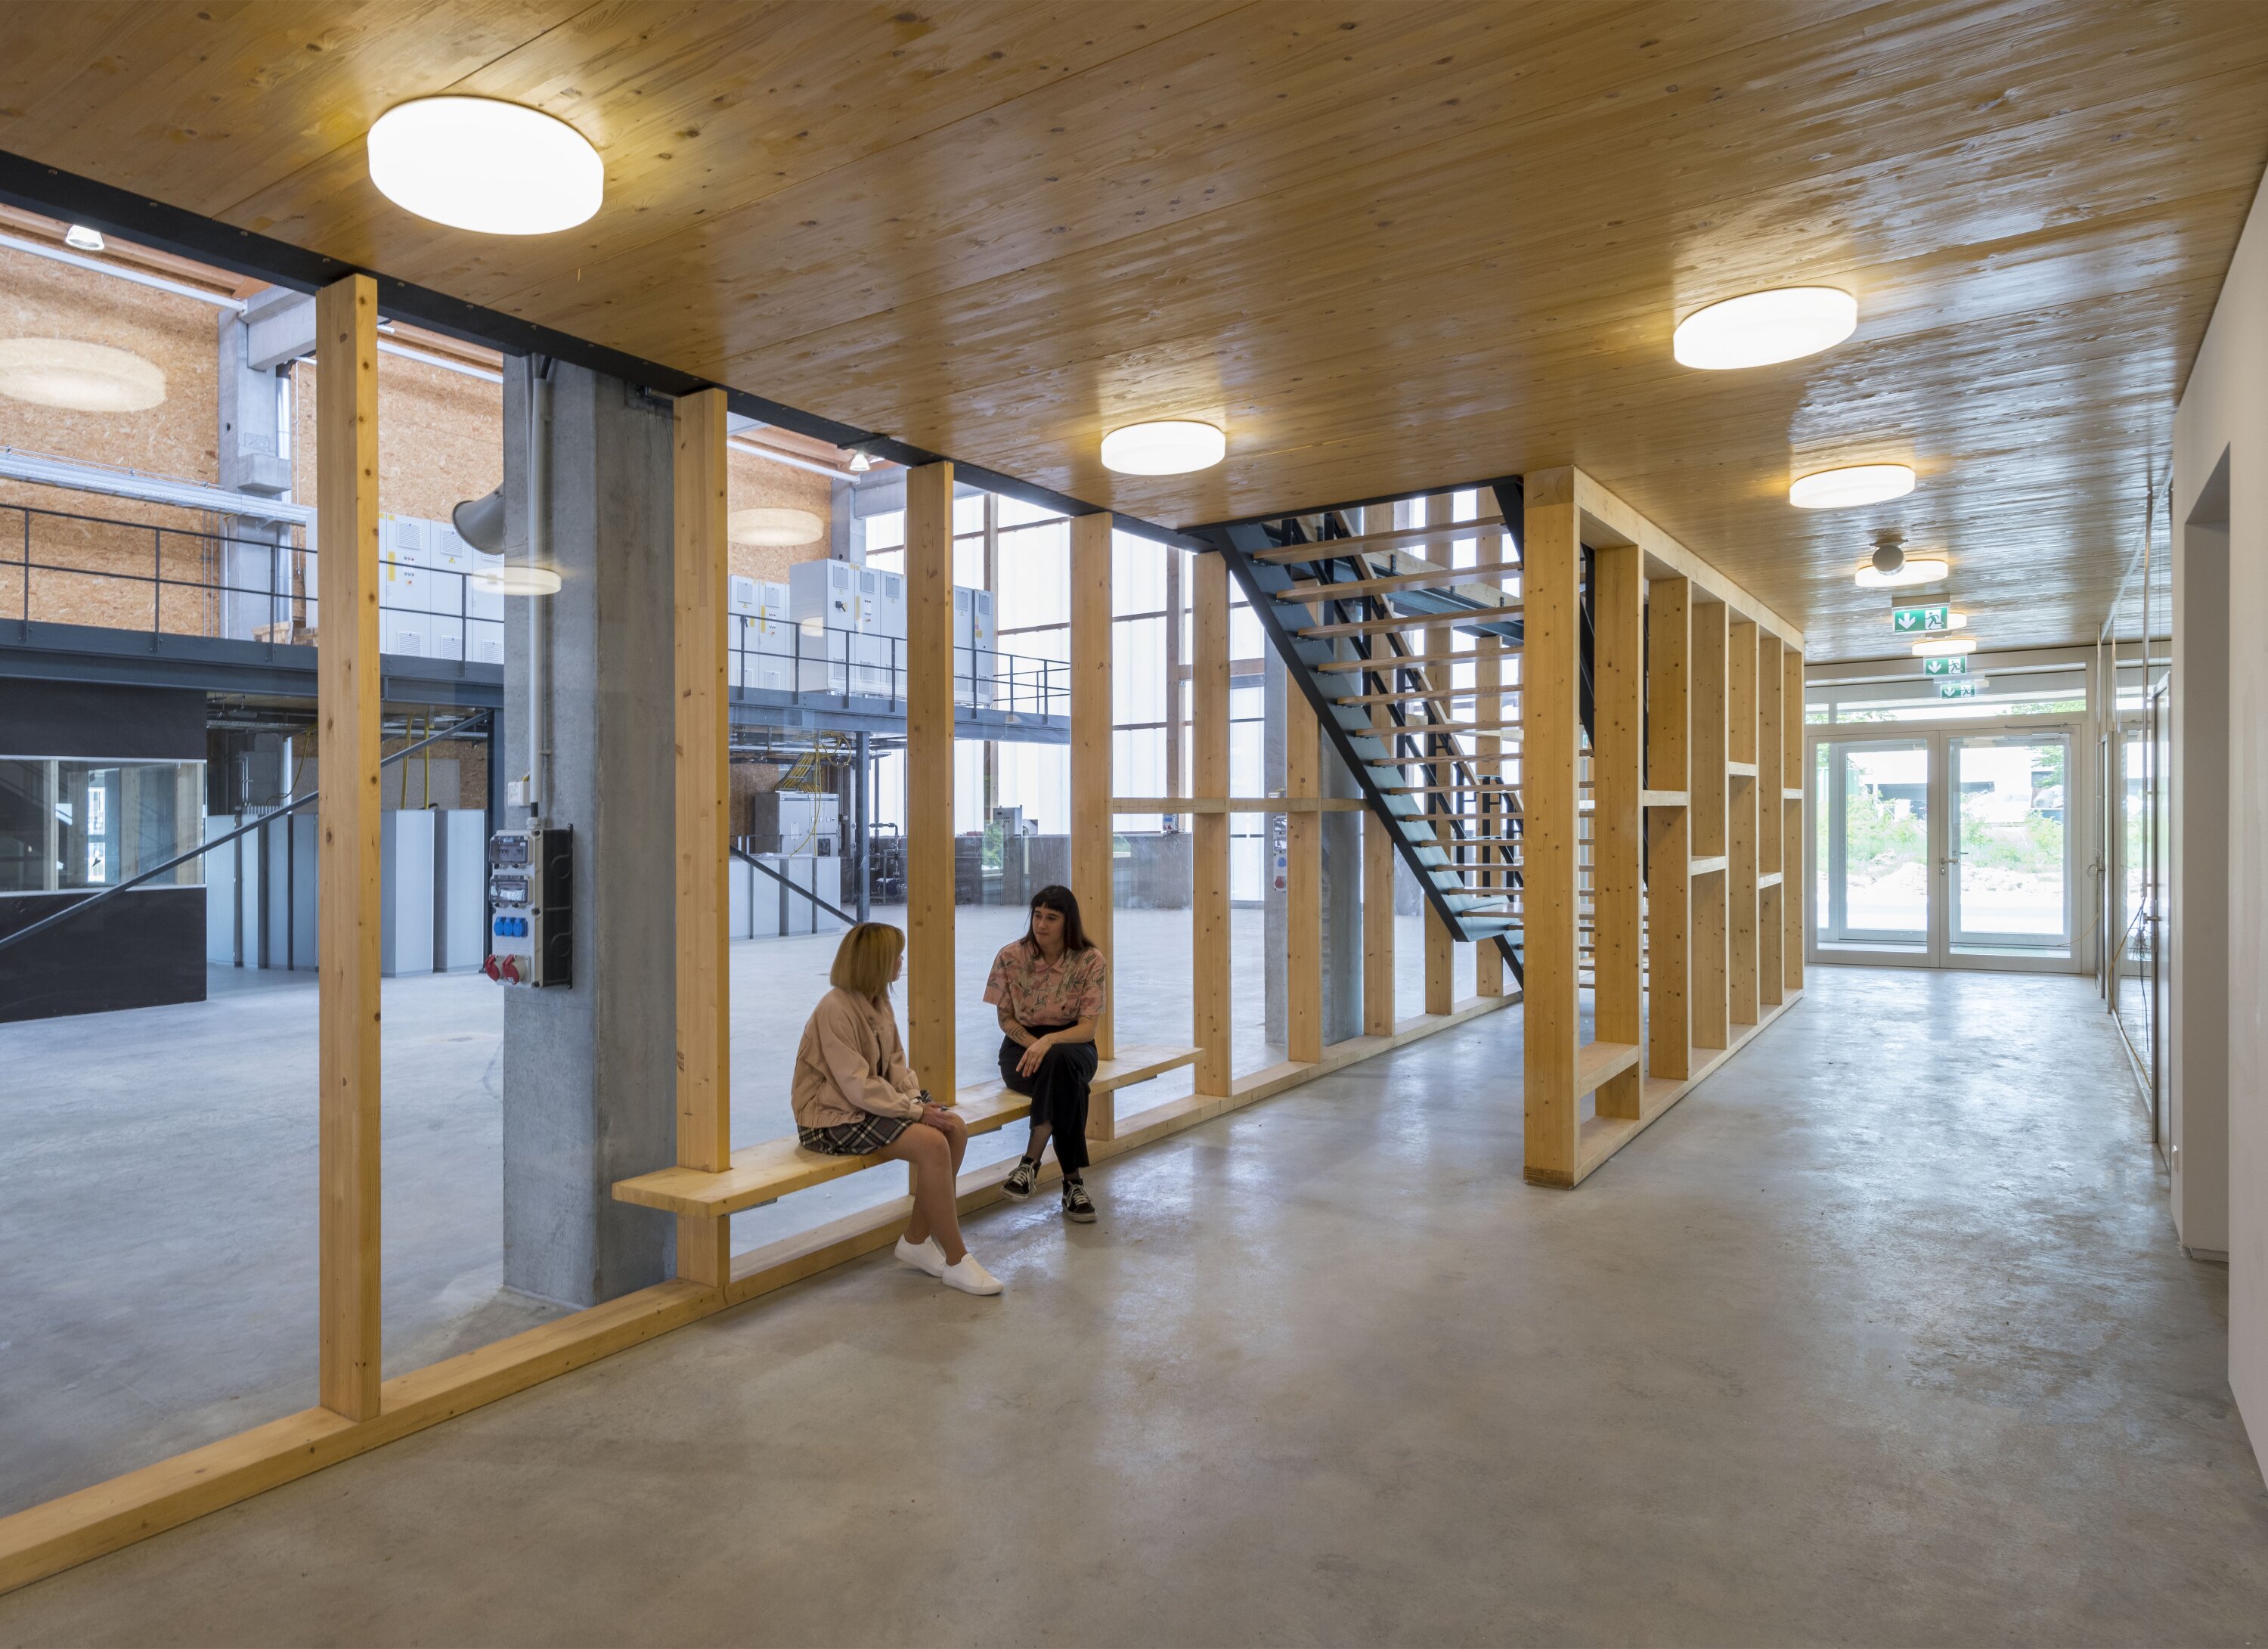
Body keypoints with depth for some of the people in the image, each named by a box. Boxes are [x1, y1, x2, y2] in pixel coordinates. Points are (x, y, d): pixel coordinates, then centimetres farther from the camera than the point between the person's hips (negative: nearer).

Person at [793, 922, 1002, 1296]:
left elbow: (896, 1064, 9)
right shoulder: (835, 1009, -21)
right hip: (833, 1116, -9)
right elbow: (858, 1087, -25)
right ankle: (956, 1260, -13)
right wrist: (915, 1111, -23)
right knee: (932, 1144, -25)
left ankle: (917, 1239, 3)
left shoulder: (879, 1002, 7)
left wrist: (917, 1100, -9)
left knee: (955, 1128, -9)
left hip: (871, 1105, 9)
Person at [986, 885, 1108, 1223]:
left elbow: (1087, 1028, -12)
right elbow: (1006, 1019, 0)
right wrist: (1035, 1045, -19)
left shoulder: (1091, 961, -9)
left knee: (1059, 1061, -39)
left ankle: (1031, 1162, -31)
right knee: (1067, 1082, -34)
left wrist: (1049, 1041, -31)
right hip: (1022, 1045, 0)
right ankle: (1073, 1182, -29)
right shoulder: (1010, 957, -7)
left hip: (1073, 1046, 0)